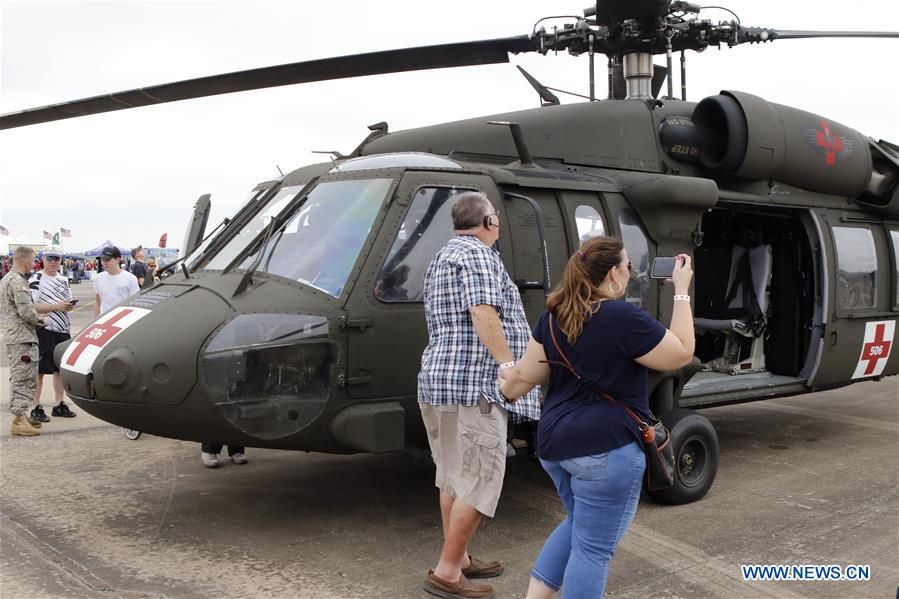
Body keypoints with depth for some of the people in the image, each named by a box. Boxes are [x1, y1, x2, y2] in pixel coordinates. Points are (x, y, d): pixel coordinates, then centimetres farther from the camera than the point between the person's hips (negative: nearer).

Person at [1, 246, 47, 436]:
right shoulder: (17, 281, -17)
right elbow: (26, 310, -23)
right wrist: (40, 320, -6)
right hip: (23, 337, -11)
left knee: (18, 378, 16)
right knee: (23, 378, -10)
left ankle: (20, 416, 23)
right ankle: (19, 420, -11)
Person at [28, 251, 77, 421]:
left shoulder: (63, 278, 14)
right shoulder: (36, 279, -8)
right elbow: (31, 306, -16)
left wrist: (70, 305, 2)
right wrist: (56, 306, -21)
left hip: (63, 329, 7)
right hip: (44, 330, -7)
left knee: (61, 368, 12)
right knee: (40, 370, -3)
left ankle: (59, 404, 22)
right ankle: (36, 408, 3)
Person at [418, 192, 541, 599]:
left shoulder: (443, 257, 24)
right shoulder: (477, 254, -9)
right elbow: (483, 313, -21)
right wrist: (509, 365, -21)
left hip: (438, 380, 11)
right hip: (473, 384, -11)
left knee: (452, 478, 16)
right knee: (480, 481, -5)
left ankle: (458, 560, 26)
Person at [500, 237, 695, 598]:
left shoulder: (554, 315, 6)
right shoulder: (624, 317, -16)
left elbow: (527, 373, 9)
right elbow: (682, 354, -6)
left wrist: (510, 382, 31)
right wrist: (681, 292, -2)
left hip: (554, 443, 8)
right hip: (606, 449, -8)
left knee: (578, 525, 26)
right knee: (593, 547, 3)